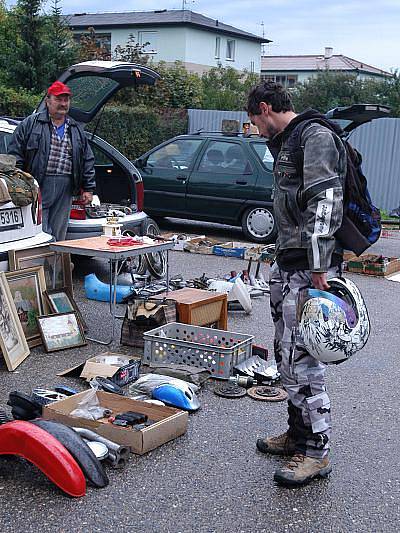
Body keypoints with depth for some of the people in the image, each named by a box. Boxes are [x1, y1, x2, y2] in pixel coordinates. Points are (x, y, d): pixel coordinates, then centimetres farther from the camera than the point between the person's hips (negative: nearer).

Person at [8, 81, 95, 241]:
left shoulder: (76, 130, 17)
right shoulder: (30, 124, 4)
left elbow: (88, 160, 18)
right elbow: (15, 154, 0)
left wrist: (88, 189, 11)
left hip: (65, 193, 4)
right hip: (38, 188, -4)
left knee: (58, 237, 7)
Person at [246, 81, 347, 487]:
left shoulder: (316, 137, -11)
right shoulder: (286, 143, 21)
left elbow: (325, 203, -22)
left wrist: (318, 267, -26)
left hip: (309, 268, -10)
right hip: (287, 264, 10)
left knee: (302, 356, -8)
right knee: (287, 353, 15)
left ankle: (316, 450, 3)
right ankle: (298, 431, 28)